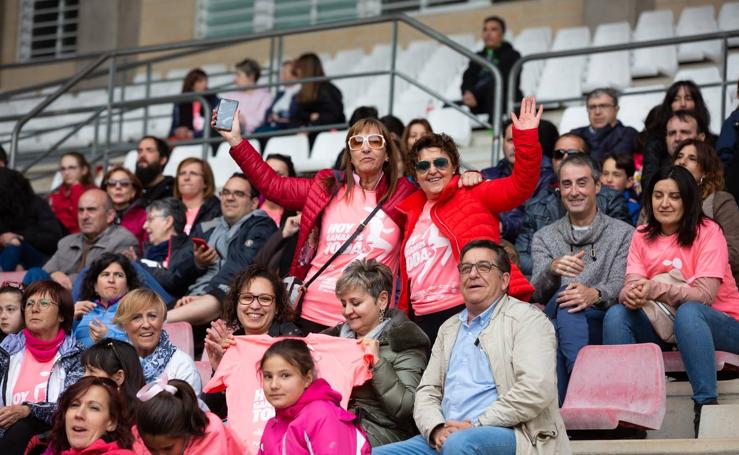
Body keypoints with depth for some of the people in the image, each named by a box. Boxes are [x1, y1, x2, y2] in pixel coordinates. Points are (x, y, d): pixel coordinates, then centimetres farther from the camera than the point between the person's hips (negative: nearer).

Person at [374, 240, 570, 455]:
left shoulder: (528, 319, 2)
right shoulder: (449, 329, 23)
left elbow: (536, 389, -12)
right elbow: (427, 391, 18)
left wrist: (476, 426, -14)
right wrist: (436, 429, -5)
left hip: (506, 434, -5)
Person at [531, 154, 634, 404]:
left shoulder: (623, 234, 14)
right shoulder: (544, 237, 20)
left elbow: (619, 287, 0)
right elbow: (537, 293, 4)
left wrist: (595, 294, -25)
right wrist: (553, 269, -20)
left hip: (600, 323, -2)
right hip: (552, 319, 2)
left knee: (566, 307, -35)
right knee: (563, 299, -34)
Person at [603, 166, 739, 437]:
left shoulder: (707, 232, -10)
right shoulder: (642, 236, 6)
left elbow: (705, 294, -22)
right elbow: (632, 284, -6)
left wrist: (656, 289, -36)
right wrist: (631, 295, -32)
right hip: (663, 324, 5)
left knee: (687, 313, -37)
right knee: (616, 315, -18)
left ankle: (706, 403, -39)